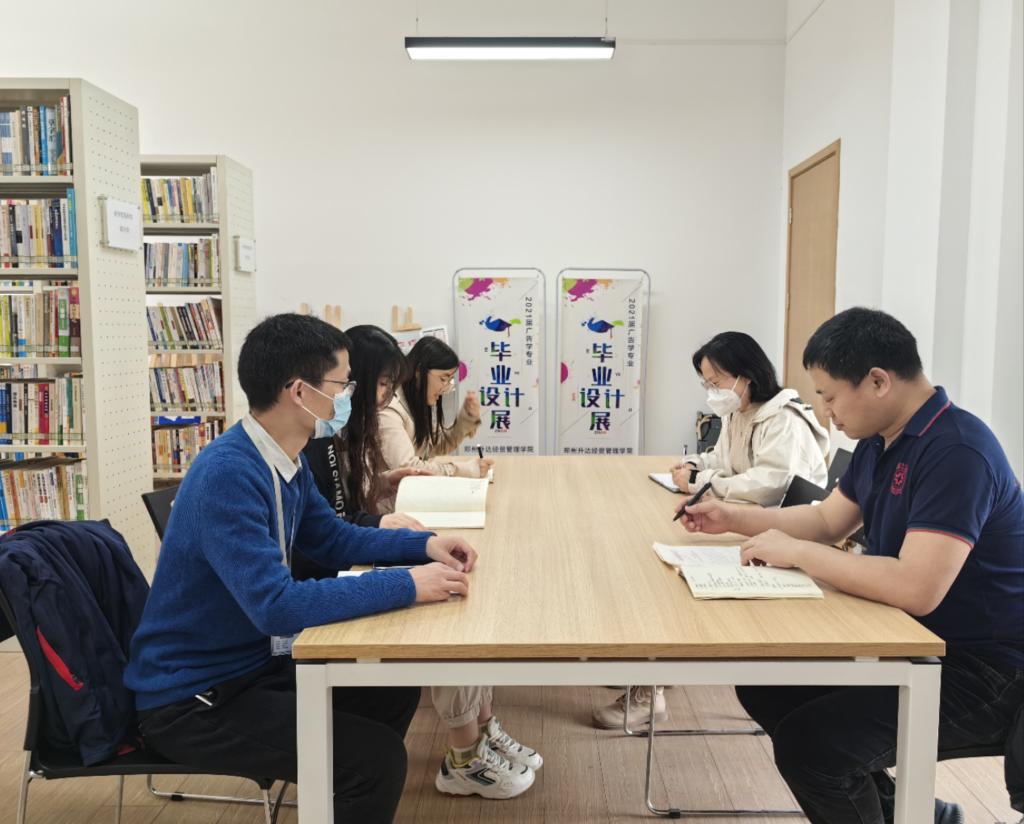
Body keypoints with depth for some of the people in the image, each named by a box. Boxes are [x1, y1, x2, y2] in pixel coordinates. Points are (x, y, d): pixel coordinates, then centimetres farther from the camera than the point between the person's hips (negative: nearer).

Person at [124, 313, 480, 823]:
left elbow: (333, 540, 13)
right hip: (192, 699, -9)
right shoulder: (227, 474, -28)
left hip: (255, 663, 9)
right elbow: (277, 605, -34)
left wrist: (425, 545, -2)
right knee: (378, 759, -18)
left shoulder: (287, 461, 0)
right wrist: (407, 585, -30)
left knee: (395, 689, 13)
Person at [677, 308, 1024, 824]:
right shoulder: (879, 441, 4)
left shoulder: (957, 452, -25)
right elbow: (827, 521, 17)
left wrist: (795, 553, -25)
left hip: (979, 669, -9)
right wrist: (734, 518, 7)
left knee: (807, 743, -23)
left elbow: (917, 588, -34)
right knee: (764, 688, 8)